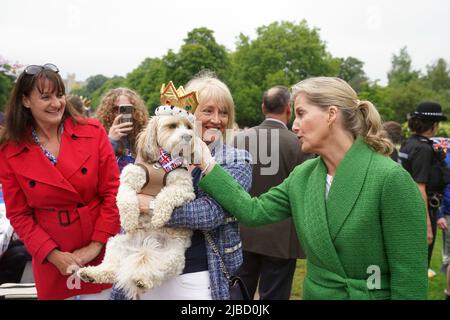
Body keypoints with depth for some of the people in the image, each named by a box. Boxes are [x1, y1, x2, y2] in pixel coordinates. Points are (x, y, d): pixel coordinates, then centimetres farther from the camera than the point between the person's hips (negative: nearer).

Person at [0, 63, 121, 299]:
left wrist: (96, 244, -11)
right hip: (51, 261, 1)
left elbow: (113, 192, -7)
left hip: (101, 253, 0)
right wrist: (52, 254, -11)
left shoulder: (93, 132, -7)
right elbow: (19, 214, -1)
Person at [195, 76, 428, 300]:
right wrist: (208, 165, -5)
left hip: (369, 295, -5)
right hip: (313, 293, 6)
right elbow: (253, 212, -4)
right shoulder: (302, 176, 0)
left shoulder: (390, 179, -19)